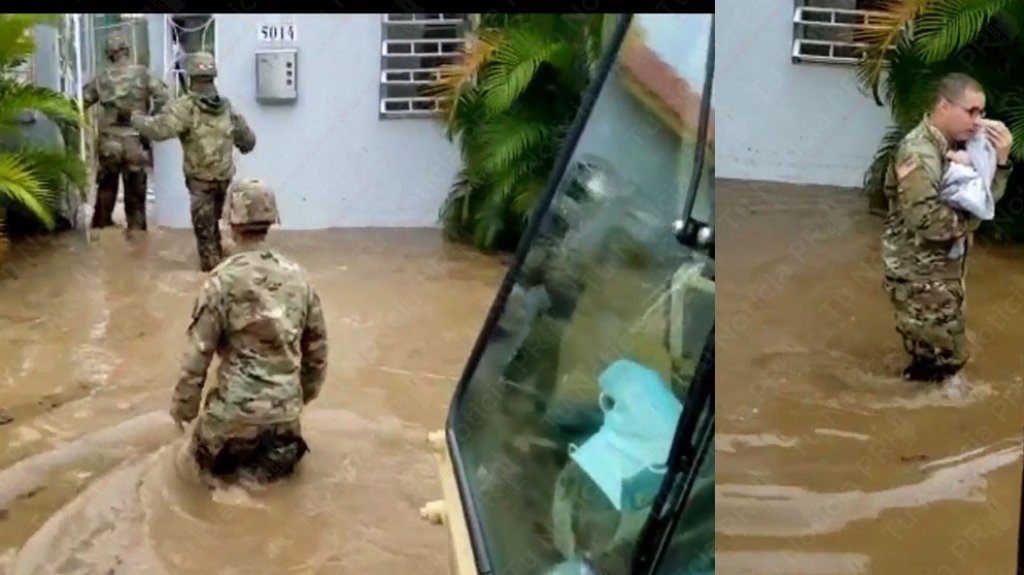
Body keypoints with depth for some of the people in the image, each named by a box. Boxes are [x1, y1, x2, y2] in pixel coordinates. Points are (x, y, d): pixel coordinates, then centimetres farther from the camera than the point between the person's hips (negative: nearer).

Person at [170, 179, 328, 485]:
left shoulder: (223, 279, -13)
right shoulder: (297, 275, 2)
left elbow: (198, 352, -10)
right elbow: (317, 343, 10)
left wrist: (182, 405, 2)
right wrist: (306, 392, 24)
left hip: (238, 403, -4)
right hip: (286, 403, 4)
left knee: (205, 454, 23)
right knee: (283, 453, 30)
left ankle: (245, 463, -1)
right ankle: (278, 452, 1)